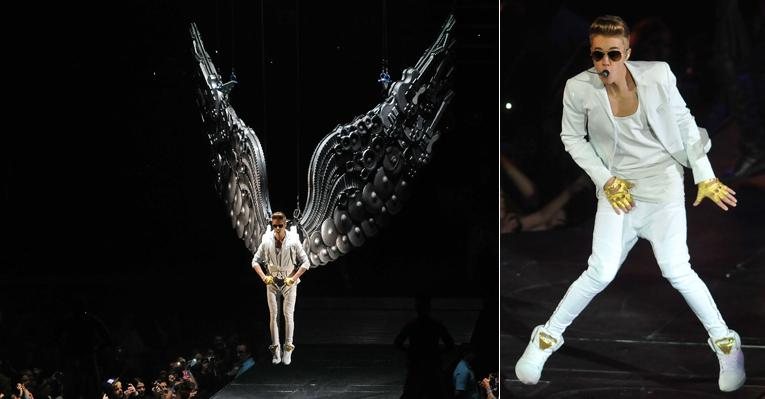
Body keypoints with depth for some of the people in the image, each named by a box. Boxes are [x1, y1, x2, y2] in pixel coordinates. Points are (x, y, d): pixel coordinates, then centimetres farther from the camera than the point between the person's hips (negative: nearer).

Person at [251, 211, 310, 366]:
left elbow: (305, 263, -5)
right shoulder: (266, 241, -7)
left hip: (289, 283, -1)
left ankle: (288, 349, 0)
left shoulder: (294, 241, -12)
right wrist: (264, 277, -9)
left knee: (288, 315, -5)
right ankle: (275, 349, 3)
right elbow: (255, 261, 4)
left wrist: (293, 278, -13)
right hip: (272, 283, 2)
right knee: (274, 315, 0)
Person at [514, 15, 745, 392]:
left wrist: (705, 177, 0)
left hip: (664, 185, 0)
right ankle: (546, 338, 12)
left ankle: (725, 343, 14)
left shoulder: (657, 76, -16)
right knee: (600, 273, -8)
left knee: (677, 271, -5)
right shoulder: (579, 89, -16)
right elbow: (572, 138, 1)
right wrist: (605, 180, -6)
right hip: (618, 189, 0)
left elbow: (685, 125, -1)